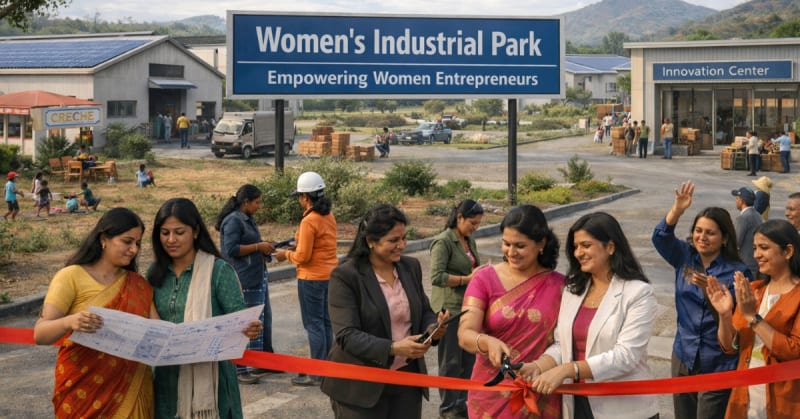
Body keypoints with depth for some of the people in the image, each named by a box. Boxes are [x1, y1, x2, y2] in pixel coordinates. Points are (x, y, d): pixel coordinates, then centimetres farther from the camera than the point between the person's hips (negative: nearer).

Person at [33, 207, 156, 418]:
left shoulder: (139, 285, 8)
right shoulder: (71, 277, -6)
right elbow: (40, 334, -14)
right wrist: (70, 322, -34)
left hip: (130, 390, 4)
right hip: (84, 391, -4)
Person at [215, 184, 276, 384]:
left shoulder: (248, 219, 16)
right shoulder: (233, 221, -14)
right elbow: (231, 249, -21)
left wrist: (264, 247, 10)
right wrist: (258, 247, -18)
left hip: (259, 276, 10)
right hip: (245, 281, -10)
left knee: (264, 319, 17)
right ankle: (239, 369, -1)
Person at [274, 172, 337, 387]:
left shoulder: (309, 221, -20)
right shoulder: (329, 216, 6)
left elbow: (302, 256, -18)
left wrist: (286, 254, -1)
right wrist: (299, 242, 14)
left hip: (312, 277, -9)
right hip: (330, 274, 9)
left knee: (314, 324, -2)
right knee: (326, 321, 15)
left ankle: (316, 374, 2)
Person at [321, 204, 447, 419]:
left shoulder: (411, 267, 6)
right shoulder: (345, 276, -12)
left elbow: (424, 312, 16)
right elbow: (346, 335, -19)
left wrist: (434, 327, -9)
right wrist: (393, 349, -31)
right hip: (361, 385, -5)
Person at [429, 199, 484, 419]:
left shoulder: (470, 240, 12)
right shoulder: (443, 241, -13)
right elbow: (437, 277, -19)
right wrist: (468, 279, -21)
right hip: (450, 308, -8)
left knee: (469, 358, 11)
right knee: (451, 361, 2)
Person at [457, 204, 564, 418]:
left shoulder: (559, 285, -2)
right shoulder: (485, 279, -5)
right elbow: (465, 334, -14)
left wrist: (539, 367, -21)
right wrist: (488, 342, -35)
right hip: (492, 393, 0)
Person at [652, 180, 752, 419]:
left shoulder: (737, 271, -10)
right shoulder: (685, 257, 1)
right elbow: (660, 237, -16)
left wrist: (708, 289, -31)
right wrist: (677, 210, -32)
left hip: (718, 365, -4)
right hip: (684, 357, 5)